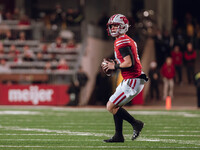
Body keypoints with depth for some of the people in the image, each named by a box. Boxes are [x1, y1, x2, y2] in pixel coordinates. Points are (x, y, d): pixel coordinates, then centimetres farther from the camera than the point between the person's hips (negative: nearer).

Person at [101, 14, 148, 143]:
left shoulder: (122, 42, -15)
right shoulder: (127, 40, 17)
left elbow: (129, 63, -25)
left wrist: (114, 66, -9)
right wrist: (113, 65, 13)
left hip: (132, 81, -10)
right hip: (132, 80, 10)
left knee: (111, 107, -6)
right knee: (115, 106, 16)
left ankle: (136, 124, 1)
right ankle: (118, 136, 20)